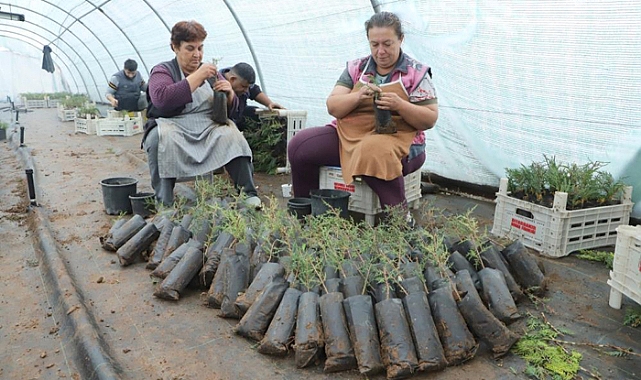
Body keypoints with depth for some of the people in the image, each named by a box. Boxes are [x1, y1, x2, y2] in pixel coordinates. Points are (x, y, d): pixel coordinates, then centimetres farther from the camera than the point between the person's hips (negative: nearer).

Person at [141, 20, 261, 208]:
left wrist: (229, 94, -9)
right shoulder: (162, 71, 6)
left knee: (232, 134, -27)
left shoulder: (210, 72, 19)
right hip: (172, 127, -3)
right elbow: (161, 99, -17)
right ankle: (164, 203, -31)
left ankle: (249, 194, -29)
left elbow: (230, 109, 16)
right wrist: (197, 77, -20)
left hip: (208, 127, 3)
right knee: (160, 138, -35)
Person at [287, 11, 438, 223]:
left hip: (397, 138, -4)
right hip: (348, 135, 4)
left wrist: (399, 105, -20)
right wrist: (358, 96, -18)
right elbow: (332, 107, 3)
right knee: (299, 145, -14)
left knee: (375, 153, -40)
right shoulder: (356, 68, 10)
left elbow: (430, 120, -2)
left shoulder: (417, 73, 2)